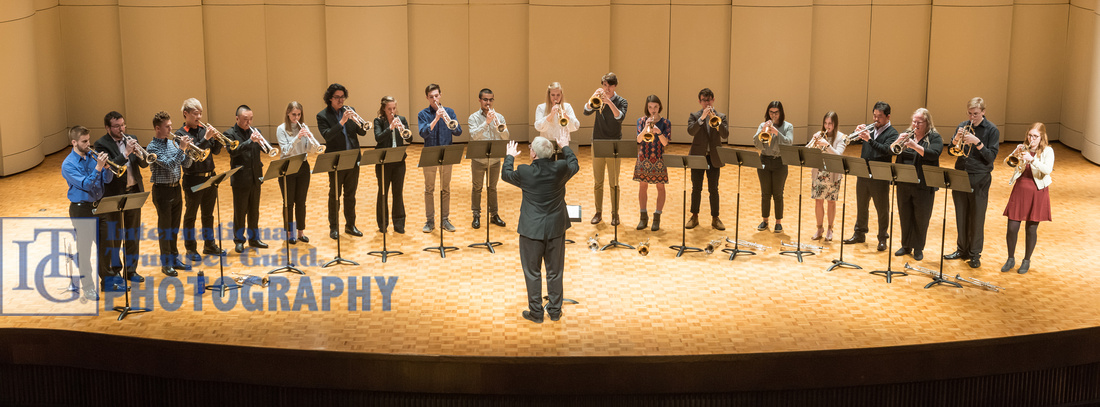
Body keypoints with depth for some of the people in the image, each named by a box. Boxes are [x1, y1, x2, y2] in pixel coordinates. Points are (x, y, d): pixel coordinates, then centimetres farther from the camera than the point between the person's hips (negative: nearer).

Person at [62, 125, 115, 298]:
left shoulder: (93, 155, 2)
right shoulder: (68, 165, -14)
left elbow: (107, 179, 0)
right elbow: (85, 184, -23)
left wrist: (106, 166, -19)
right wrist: (98, 168, -31)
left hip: (98, 206, 6)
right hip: (81, 210, -6)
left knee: (105, 245, 15)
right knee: (84, 250, 4)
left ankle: (107, 279, 32)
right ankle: (87, 287, 14)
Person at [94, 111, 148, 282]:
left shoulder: (130, 139, 7)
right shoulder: (101, 144, -9)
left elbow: (144, 164, 3)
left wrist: (139, 154, -17)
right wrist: (126, 154, -30)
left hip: (133, 192, 5)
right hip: (114, 194, -5)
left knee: (133, 234, 11)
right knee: (114, 236, 5)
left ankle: (131, 269, 20)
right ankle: (114, 270, 17)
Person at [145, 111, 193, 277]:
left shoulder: (172, 143, 8)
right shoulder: (152, 147, -13)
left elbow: (186, 164, 7)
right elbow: (168, 165, -24)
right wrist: (181, 148, -25)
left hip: (176, 188, 7)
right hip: (163, 190, -7)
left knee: (174, 226, 14)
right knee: (164, 226, 2)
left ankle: (174, 258, 24)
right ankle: (166, 263, 11)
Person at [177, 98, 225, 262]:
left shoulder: (204, 129, 7)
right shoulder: (180, 134, -8)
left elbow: (215, 151, 9)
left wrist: (218, 139, -10)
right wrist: (206, 138, -26)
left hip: (209, 177, 5)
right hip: (193, 179, -5)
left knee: (208, 214, 15)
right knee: (190, 215, 5)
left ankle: (209, 245, 27)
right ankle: (191, 249, 13)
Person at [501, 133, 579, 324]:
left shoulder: (525, 172, -18)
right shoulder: (560, 169, -12)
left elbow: (505, 174, 5)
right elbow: (575, 166, 13)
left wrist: (510, 156, 24)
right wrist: (565, 147, 29)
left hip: (532, 229, -3)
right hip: (556, 228, 3)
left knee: (532, 272, 10)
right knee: (555, 271, 15)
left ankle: (536, 312, 16)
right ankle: (555, 310, 25)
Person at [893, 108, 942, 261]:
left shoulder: (934, 138, -4)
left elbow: (934, 154, -21)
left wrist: (915, 146, -31)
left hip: (923, 185, -4)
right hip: (904, 184, 4)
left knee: (921, 218, 4)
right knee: (905, 215, 12)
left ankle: (918, 248, 16)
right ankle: (906, 245, 25)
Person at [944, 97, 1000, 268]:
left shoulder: (992, 130, -5)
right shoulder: (963, 126, 7)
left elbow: (991, 157, -11)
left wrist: (977, 142, -22)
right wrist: (956, 139, -11)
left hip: (979, 178, -4)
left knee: (977, 217, 0)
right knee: (961, 215, 11)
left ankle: (975, 254, 9)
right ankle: (963, 250, 24)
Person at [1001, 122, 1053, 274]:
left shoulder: (1047, 151, -3)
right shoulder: (1022, 148, 6)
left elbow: (1048, 169, -19)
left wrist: (1032, 159, -30)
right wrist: (1016, 155, -18)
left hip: (1037, 192, -2)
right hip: (1020, 190, 2)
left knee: (1031, 229, 4)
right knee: (1012, 228, 0)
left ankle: (1027, 261, 20)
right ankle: (1011, 259, 18)